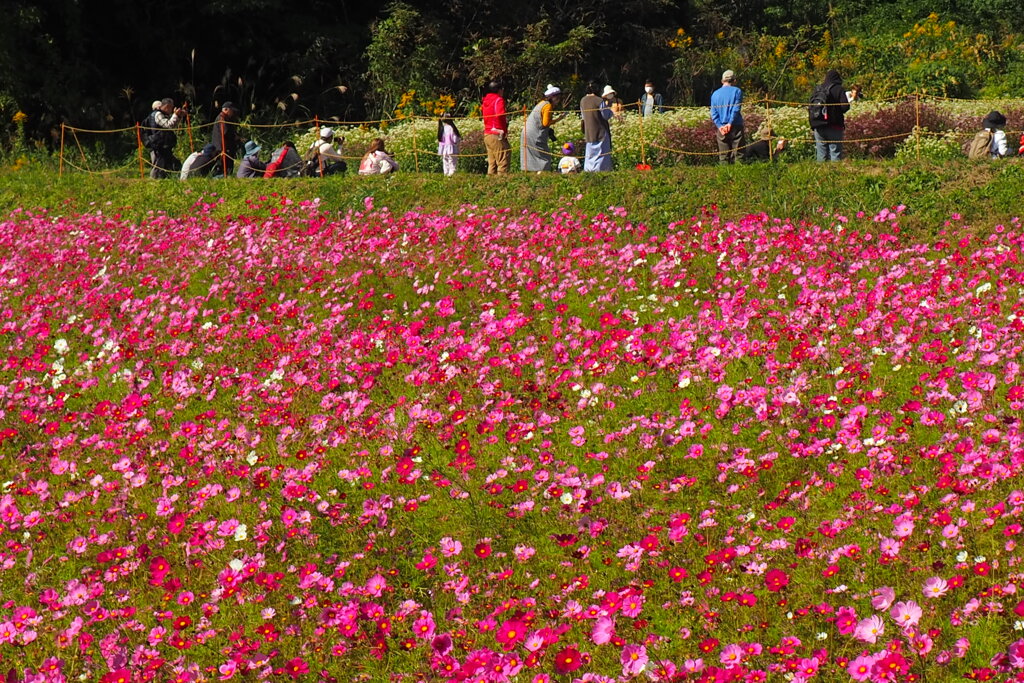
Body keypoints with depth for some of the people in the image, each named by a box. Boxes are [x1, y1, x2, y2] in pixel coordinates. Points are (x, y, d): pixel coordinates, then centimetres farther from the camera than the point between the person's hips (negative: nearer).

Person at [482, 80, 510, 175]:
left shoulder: (486, 101, 17)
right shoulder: (499, 100, -9)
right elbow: (500, 115, -25)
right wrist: (502, 130, -15)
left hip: (487, 135, 9)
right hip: (496, 135, -9)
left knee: (492, 163, 13)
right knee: (503, 162, -8)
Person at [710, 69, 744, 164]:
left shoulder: (715, 94, 9)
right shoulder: (737, 91, -2)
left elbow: (713, 113, 2)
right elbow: (736, 109, -11)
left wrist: (720, 126, -5)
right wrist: (730, 123, -12)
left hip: (721, 128, 3)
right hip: (735, 127, -3)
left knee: (723, 156, 5)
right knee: (738, 153, -1)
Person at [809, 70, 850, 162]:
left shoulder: (817, 89, 9)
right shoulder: (839, 89, -7)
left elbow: (811, 107, 11)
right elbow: (845, 107, -13)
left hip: (818, 126, 4)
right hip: (834, 127, -4)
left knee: (821, 152, 7)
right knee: (835, 151, -3)